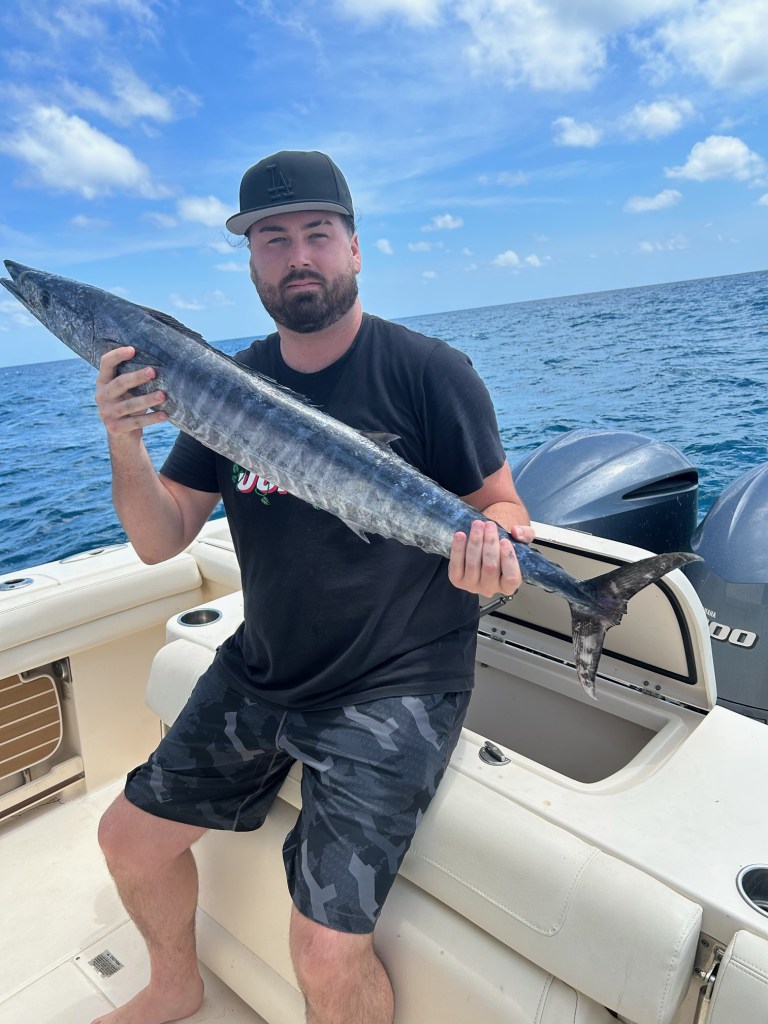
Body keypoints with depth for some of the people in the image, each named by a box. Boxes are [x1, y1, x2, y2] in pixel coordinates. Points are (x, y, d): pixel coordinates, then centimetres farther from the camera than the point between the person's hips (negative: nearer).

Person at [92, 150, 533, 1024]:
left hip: (393, 688, -5)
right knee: (130, 836, 17)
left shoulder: (430, 373, -12)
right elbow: (161, 540, 0)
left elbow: (502, 506, -7)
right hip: (259, 673, 6)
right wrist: (125, 445, -19)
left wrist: (491, 543, -31)